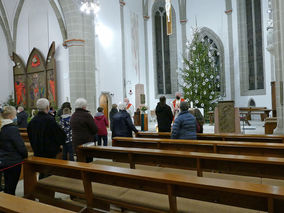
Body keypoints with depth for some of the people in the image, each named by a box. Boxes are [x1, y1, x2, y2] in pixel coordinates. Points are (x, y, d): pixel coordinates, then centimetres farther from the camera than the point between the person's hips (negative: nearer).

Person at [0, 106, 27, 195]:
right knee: (11, 187, 3)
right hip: (13, 162, -8)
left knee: (7, 186, 22)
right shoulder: (13, 129, -21)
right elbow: (21, 146, -18)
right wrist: (25, 155, 0)